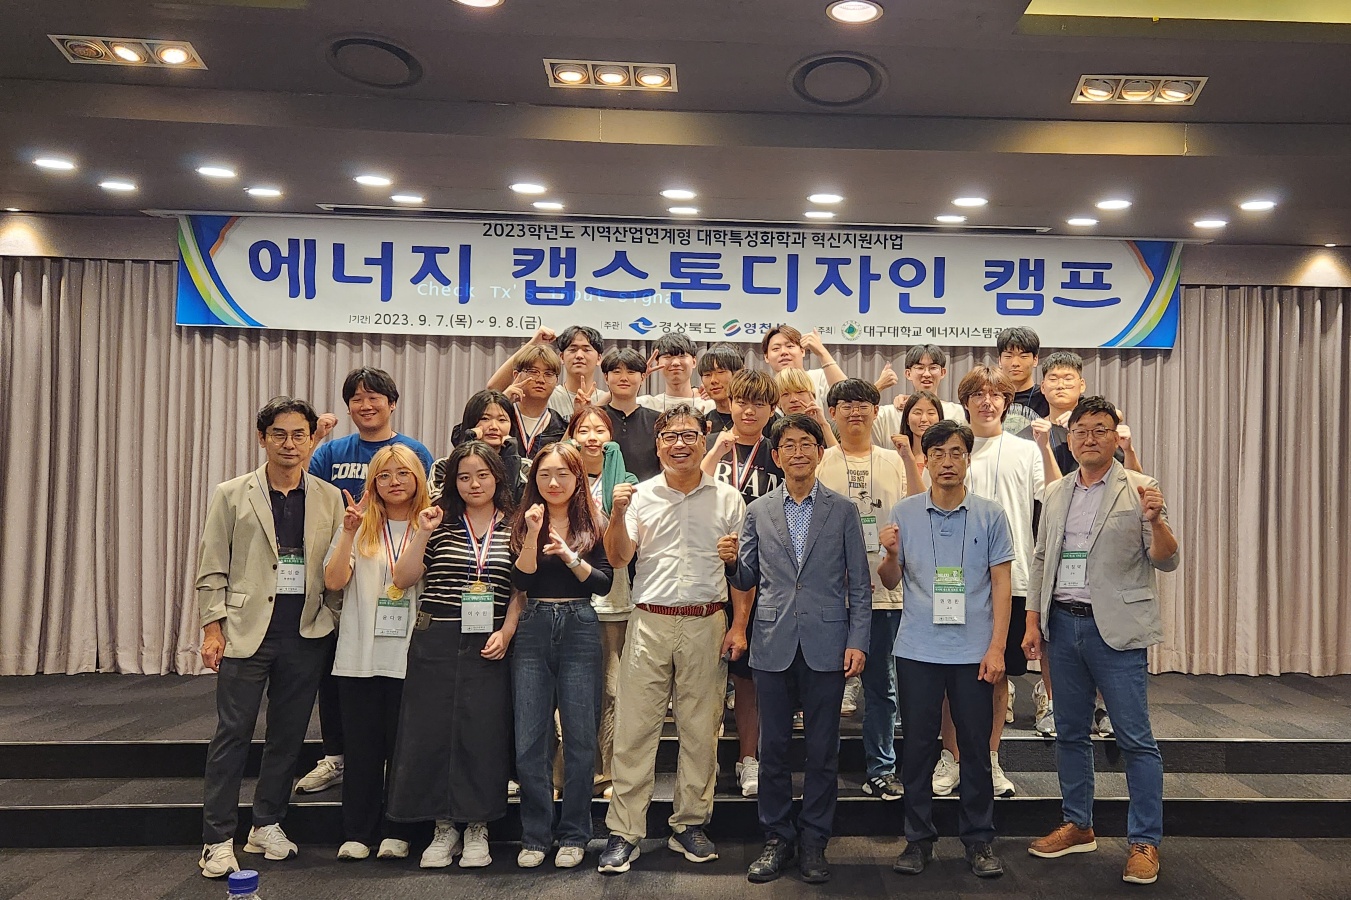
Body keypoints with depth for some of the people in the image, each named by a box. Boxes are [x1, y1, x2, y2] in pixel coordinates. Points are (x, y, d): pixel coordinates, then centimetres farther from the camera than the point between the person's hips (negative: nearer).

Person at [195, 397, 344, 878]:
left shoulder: (329, 498, 5)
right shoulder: (232, 494, 2)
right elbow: (212, 568, 1)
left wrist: (333, 621, -1)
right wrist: (213, 627, -5)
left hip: (306, 634, 2)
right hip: (247, 630, -2)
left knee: (288, 733, 10)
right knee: (232, 733, 1)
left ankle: (267, 825, 26)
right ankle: (219, 839, 11)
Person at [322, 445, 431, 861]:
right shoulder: (359, 526, 7)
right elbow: (334, 581, -5)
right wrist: (348, 531, -14)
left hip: (409, 655, -1)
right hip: (360, 655, 1)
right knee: (362, 745, 8)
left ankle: (396, 832, 19)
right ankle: (357, 832, 20)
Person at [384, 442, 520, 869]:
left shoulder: (513, 526, 5)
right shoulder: (440, 522, 5)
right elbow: (402, 580, 2)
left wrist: (506, 633, -6)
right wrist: (423, 533, -8)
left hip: (489, 645, -1)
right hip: (436, 642, 1)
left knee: (483, 731, 1)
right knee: (432, 729, 3)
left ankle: (477, 829, 16)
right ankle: (443, 827, 19)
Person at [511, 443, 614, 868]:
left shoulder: (593, 523, 4)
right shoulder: (524, 522, 6)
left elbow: (603, 582, -5)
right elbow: (521, 581, -5)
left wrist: (569, 556, -18)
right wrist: (533, 534, -15)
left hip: (579, 630, -1)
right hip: (533, 630, 1)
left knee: (579, 736, 4)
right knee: (529, 740, 3)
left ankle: (574, 835, 18)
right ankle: (535, 834, 18)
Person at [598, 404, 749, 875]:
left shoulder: (728, 499, 5)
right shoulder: (640, 495, 5)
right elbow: (618, 557, -1)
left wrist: (739, 626, -1)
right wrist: (618, 513, -16)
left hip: (707, 624, 1)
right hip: (650, 621, 0)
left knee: (701, 730, 8)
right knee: (634, 729, 1)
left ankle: (689, 825, 23)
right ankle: (624, 833, 11)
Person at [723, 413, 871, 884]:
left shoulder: (842, 510, 3)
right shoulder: (758, 512, 7)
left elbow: (859, 583, 2)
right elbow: (747, 581, 10)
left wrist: (858, 642, -5)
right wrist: (732, 562, -12)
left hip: (826, 645, -1)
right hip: (773, 645, 1)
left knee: (822, 750, 7)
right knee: (773, 747, 8)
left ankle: (813, 841, 22)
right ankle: (777, 837, 23)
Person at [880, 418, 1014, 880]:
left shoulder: (990, 514, 1)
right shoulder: (904, 513, 3)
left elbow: (1001, 584, 2)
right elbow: (891, 581, 7)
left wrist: (996, 647, -5)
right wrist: (891, 553, -15)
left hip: (974, 651, 0)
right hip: (917, 650, 1)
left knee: (976, 746, 7)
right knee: (917, 746, 7)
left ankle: (979, 840, 22)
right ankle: (918, 838, 20)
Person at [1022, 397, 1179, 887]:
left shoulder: (1139, 490, -4)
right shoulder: (1056, 493, 11)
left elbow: (1166, 561, -8)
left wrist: (1156, 520, -27)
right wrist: (1033, 620, 9)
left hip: (1116, 628, -5)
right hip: (1063, 624, 5)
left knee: (1135, 738, -1)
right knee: (1070, 732, 13)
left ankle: (1144, 842, 11)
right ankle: (1078, 826, 27)